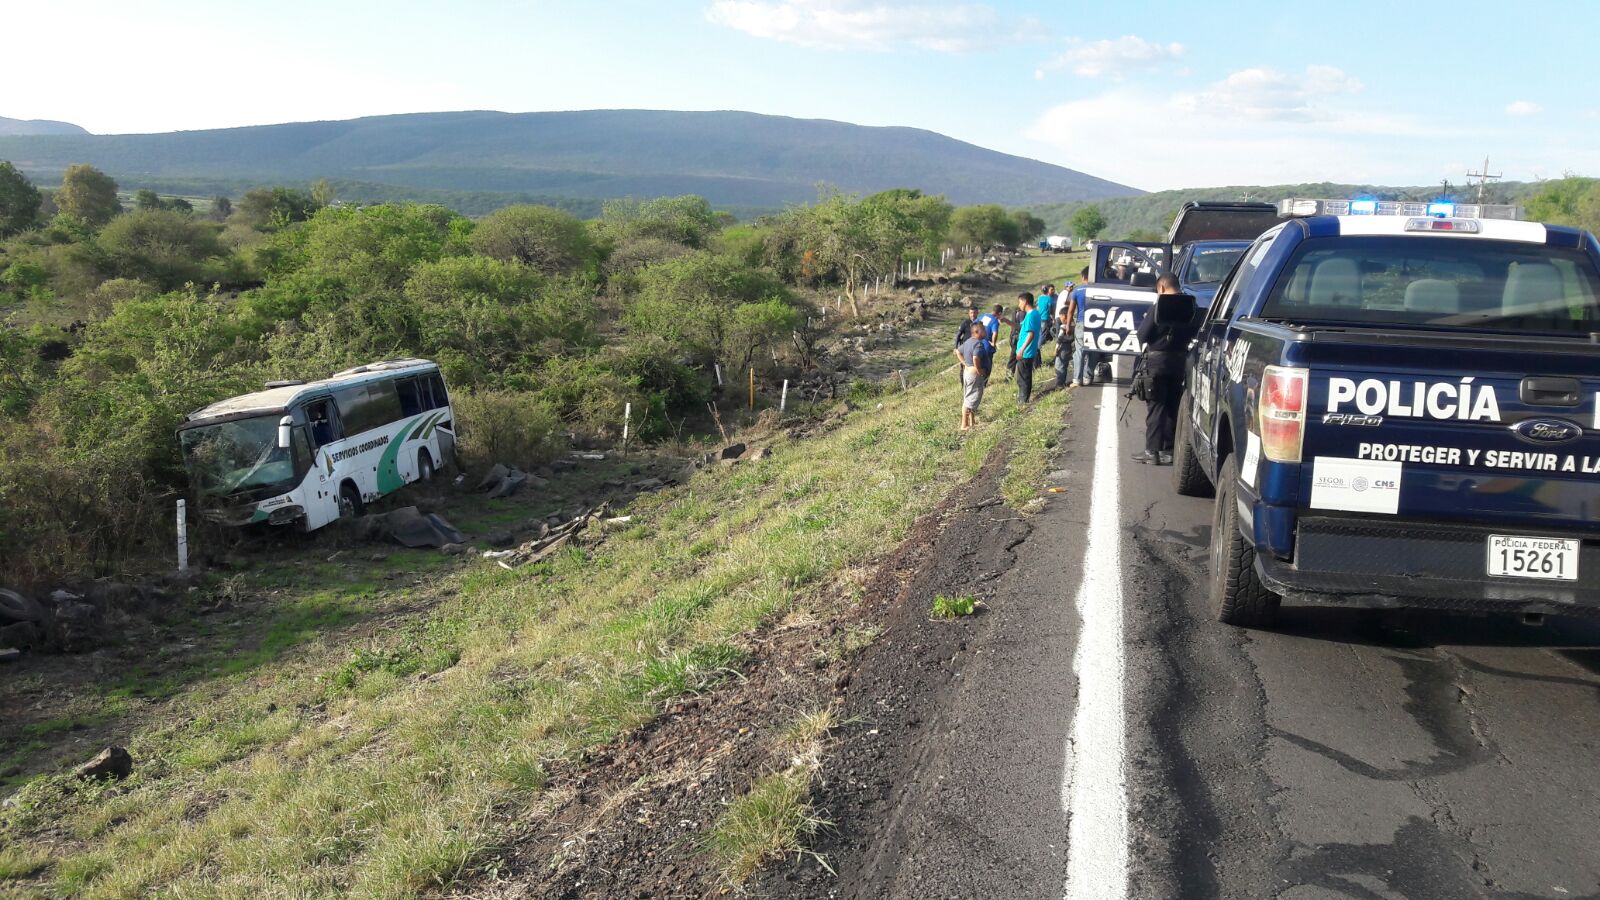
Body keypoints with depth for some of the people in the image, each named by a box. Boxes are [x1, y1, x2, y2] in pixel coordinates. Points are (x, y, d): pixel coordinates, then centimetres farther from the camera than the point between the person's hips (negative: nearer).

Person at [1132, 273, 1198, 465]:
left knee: (1156, 406, 0)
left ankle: (1152, 451, 0)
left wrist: (1145, 320, 6)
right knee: (1173, 406, 11)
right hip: (1179, 361, 5)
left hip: (1158, 360, -5)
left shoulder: (1159, 307, -14)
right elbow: (1192, 334, 7)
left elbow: (1142, 335, -12)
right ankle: (1168, 450, 15)